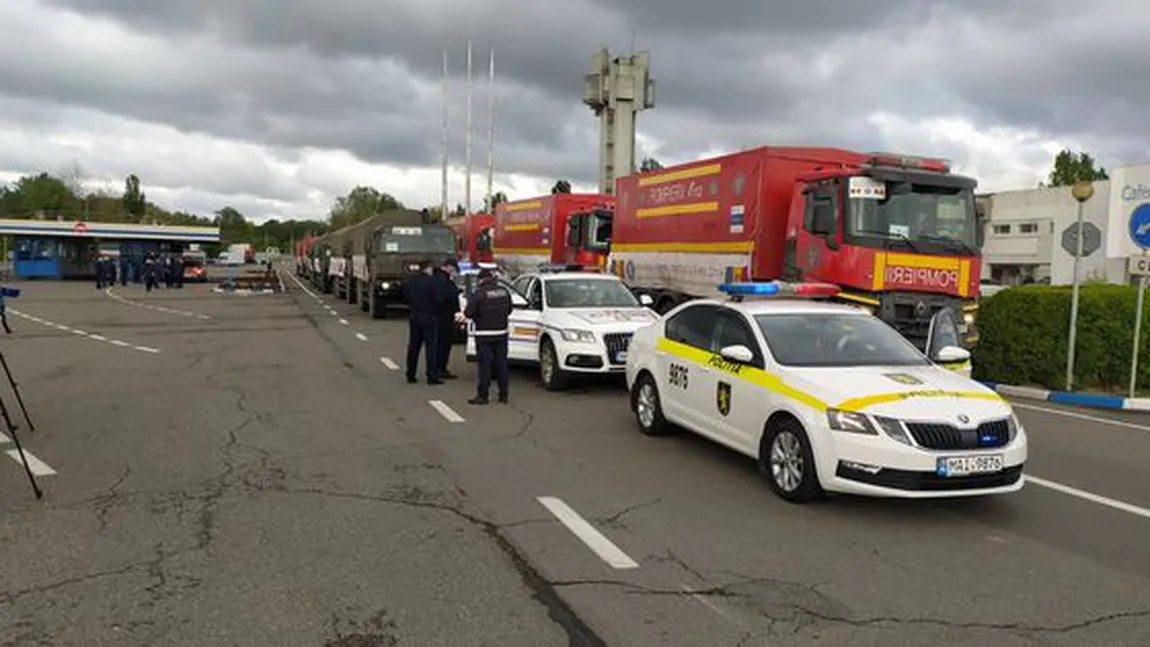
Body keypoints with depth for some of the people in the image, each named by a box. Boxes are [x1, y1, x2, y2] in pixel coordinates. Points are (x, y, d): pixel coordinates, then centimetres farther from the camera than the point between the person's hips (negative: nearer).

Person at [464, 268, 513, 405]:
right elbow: (509, 310, 12)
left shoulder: (478, 293, -13)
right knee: (501, 364, 10)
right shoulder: (504, 291, 5)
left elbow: (469, 313, -14)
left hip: (484, 335, -5)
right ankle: (503, 395, 15)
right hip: (501, 333, 5)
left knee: (485, 365, -1)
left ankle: (482, 395, 1)